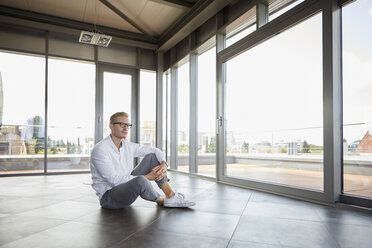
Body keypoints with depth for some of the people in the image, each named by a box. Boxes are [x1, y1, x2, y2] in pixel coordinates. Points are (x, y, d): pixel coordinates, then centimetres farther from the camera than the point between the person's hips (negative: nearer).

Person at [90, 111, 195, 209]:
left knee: (152, 157, -4)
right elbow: (114, 180, -26)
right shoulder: (100, 150, -20)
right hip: (108, 196, -7)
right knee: (140, 181, -38)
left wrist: (164, 164, -16)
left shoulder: (128, 146, 2)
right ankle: (161, 200, -5)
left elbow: (156, 151, 6)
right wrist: (146, 177, -24)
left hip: (126, 185, 7)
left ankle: (171, 195, -12)